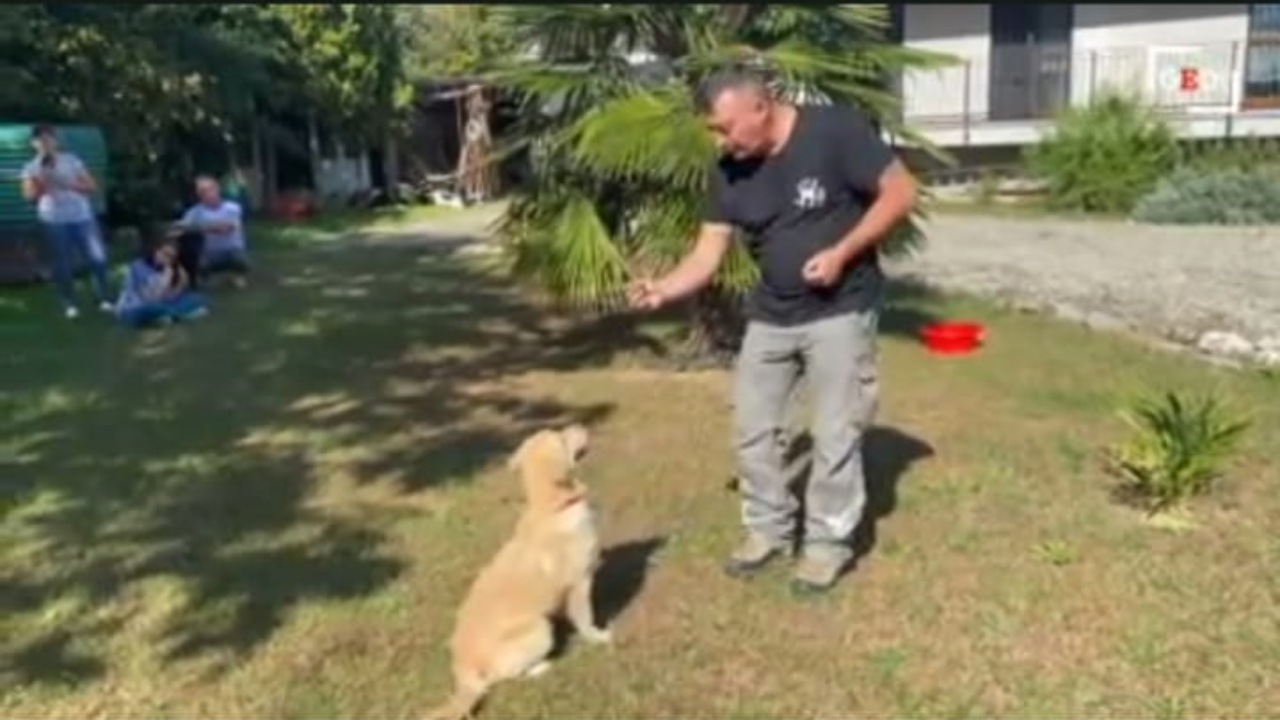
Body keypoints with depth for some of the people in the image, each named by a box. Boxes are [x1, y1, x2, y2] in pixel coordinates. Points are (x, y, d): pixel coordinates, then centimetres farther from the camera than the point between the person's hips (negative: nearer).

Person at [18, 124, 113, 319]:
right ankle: (69, 305, 11)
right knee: (63, 264, 0)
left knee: (98, 256, -6)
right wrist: (42, 182, -14)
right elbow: (30, 196, -1)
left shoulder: (72, 160, 7)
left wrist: (68, 184, -11)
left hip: (82, 216, 1)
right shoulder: (31, 168, 7)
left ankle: (103, 299, 7)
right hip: (54, 220, -1)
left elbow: (92, 186, 1)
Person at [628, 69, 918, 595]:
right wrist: (662, 289, -23)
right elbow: (707, 255, -4)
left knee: (835, 434, 2)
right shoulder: (729, 171, -3)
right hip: (770, 315, 6)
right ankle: (768, 526, 29)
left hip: (840, 311, -5)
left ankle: (828, 541, 21)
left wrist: (843, 253, -21)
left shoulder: (835, 131, -18)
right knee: (751, 426, 9)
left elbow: (900, 193, -13)